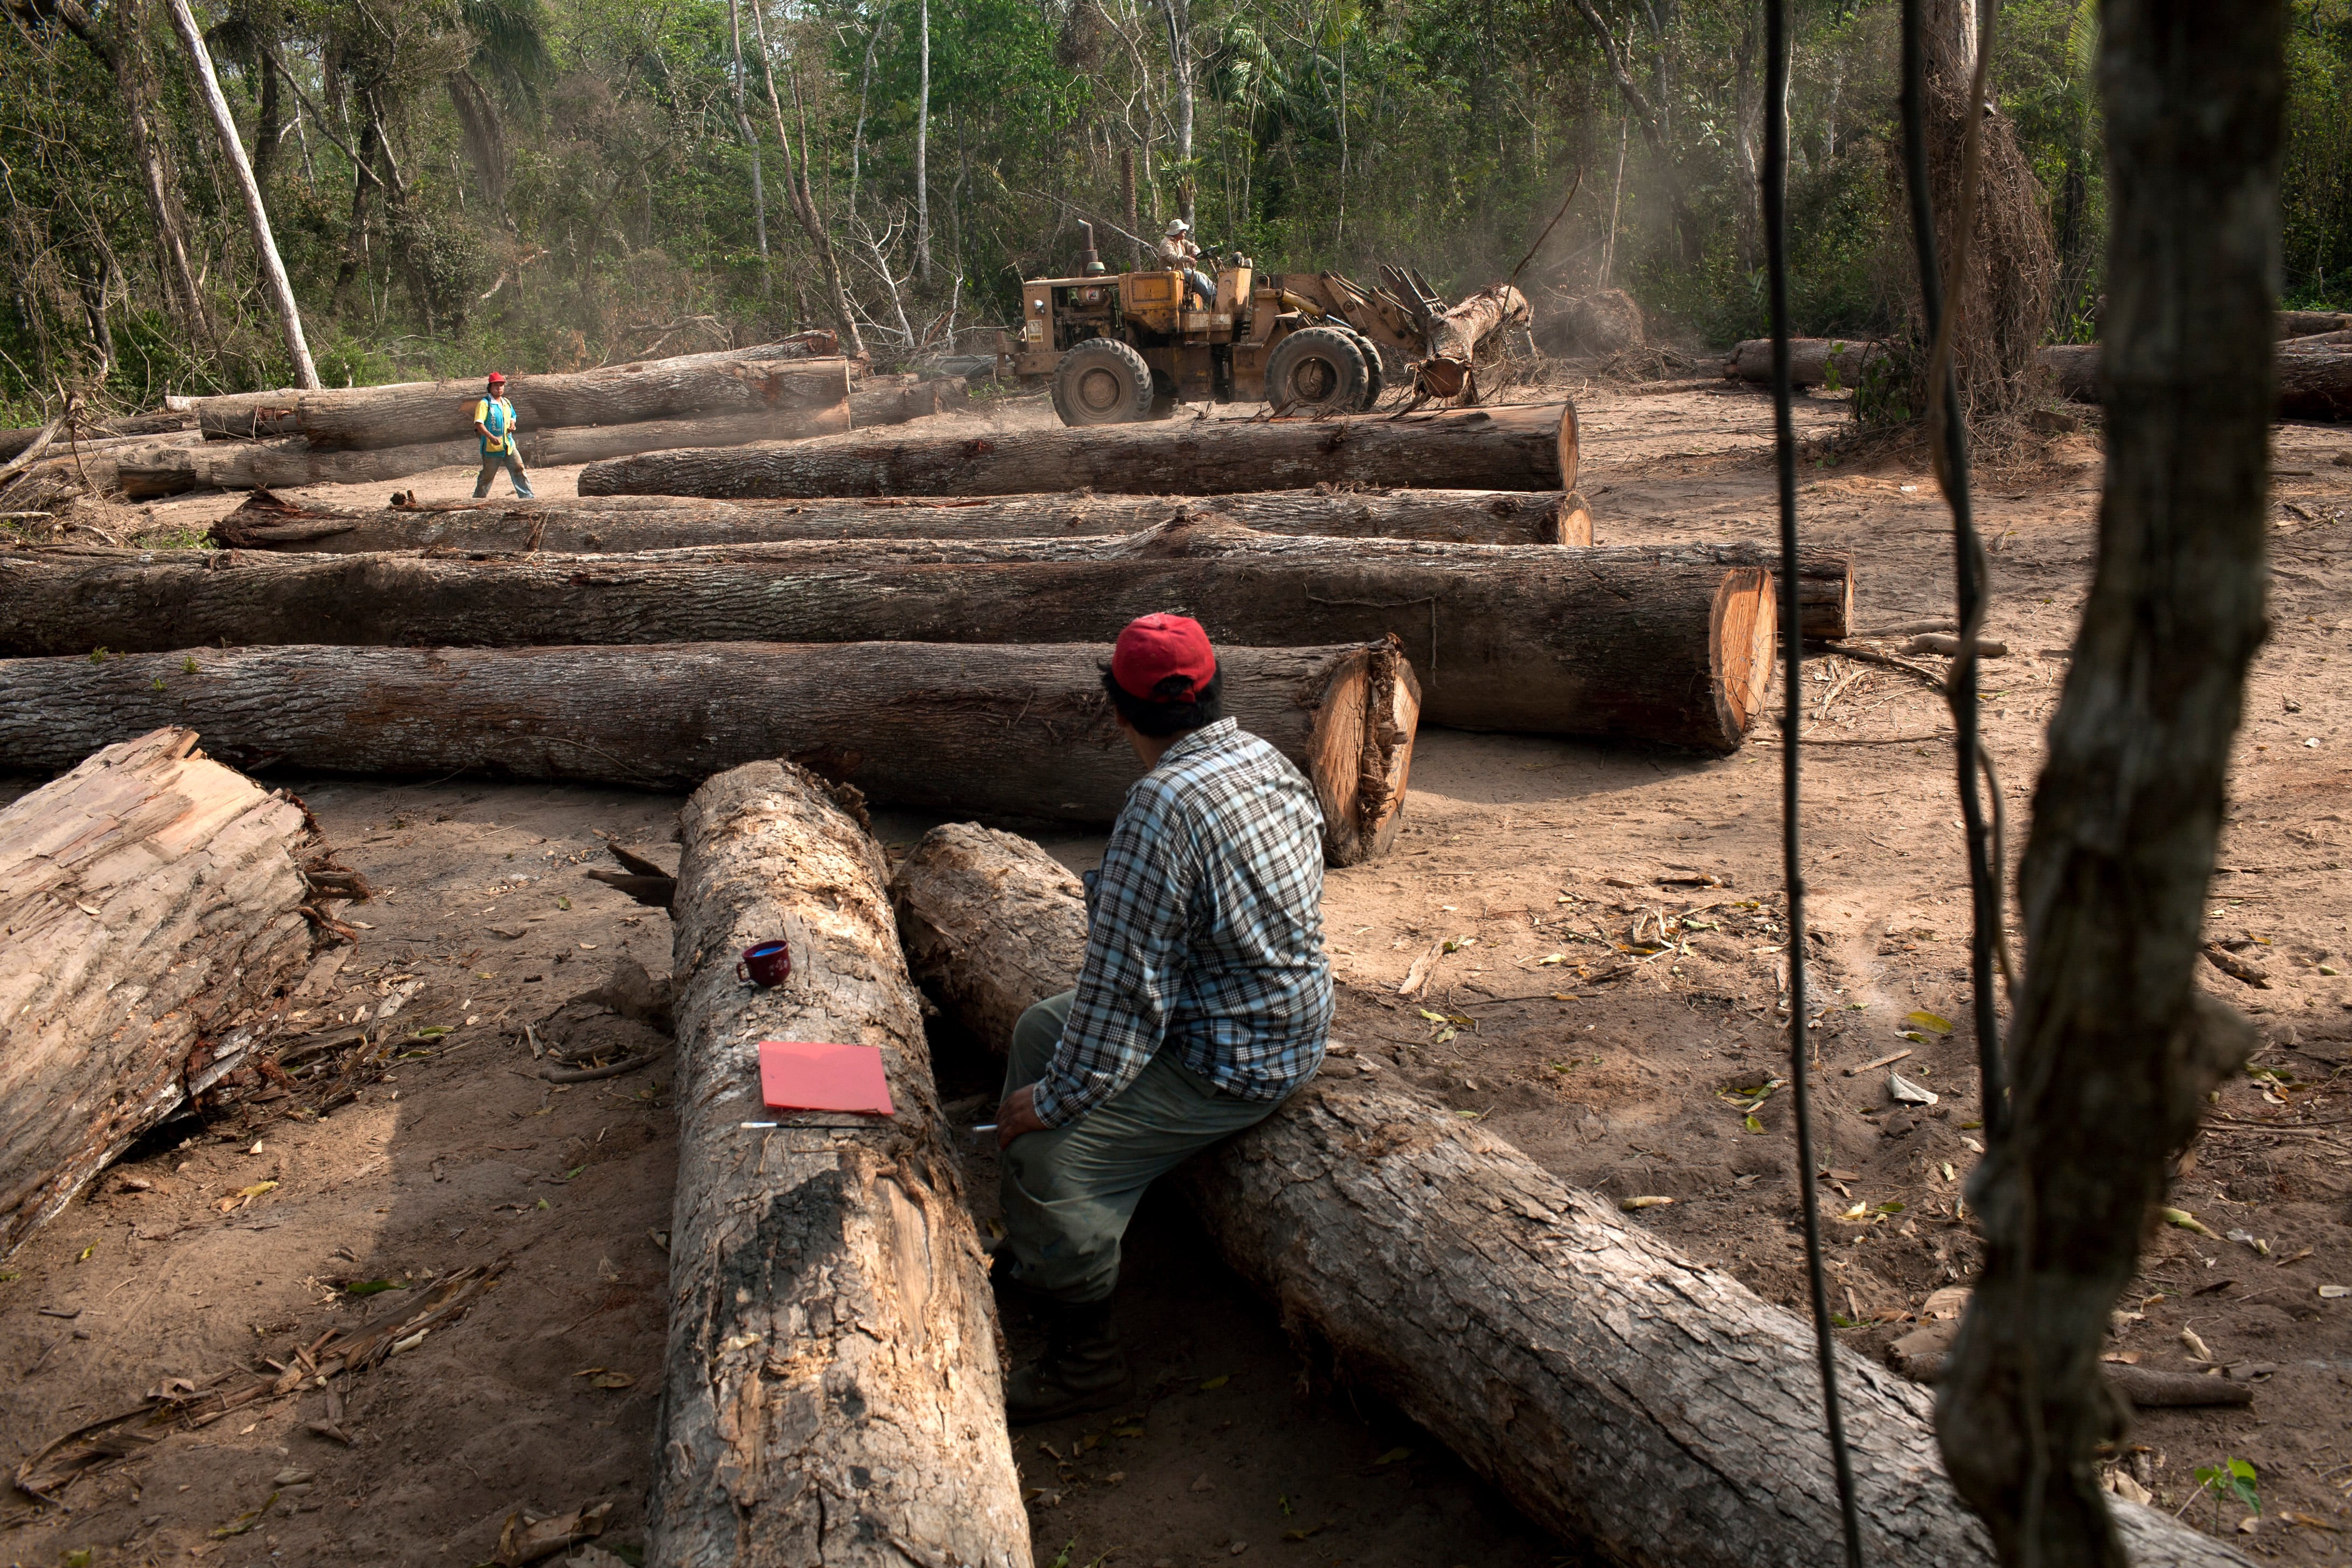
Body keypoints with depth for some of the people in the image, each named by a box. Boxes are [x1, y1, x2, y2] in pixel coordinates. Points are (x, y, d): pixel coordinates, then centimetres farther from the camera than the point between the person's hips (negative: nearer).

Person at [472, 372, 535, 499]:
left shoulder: (506, 403, 13)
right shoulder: (484, 403, -9)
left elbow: (512, 418, 29)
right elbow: (478, 424, -17)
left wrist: (512, 425, 5)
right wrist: (491, 437, -30)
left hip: (508, 445, 6)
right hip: (491, 446, -6)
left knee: (518, 469, -2)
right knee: (487, 475, 3)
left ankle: (527, 496, 0)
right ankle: (478, 498, 18)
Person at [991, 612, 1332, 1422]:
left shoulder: (1164, 806, -28)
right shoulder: (1267, 759, 1)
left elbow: (1126, 988, -26)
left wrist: (1055, 1100, -16)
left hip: (1229, 1065, -11)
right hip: (1280, 1013, 11)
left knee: (1049, 1154, -19)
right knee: (1040, 1028, 18)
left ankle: (1086, 1357, 1)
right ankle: (1030, 1252, 32)